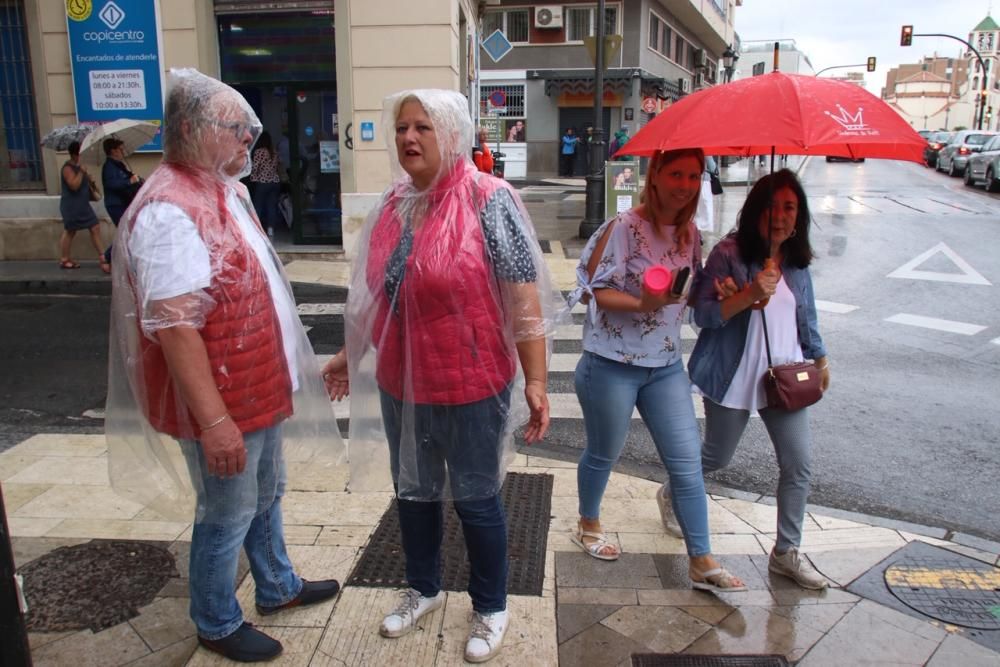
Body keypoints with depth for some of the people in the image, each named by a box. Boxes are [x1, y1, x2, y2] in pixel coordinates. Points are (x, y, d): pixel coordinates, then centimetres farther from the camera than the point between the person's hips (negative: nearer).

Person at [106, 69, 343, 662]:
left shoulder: (226, 192, 8)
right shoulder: (170, 211, -24)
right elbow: (174, 325, -28)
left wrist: (280, 378, 22)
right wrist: (213, 419, -27)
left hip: (261, 389, 9)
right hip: (222, 401, -9)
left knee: (267, 496, 24)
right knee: (228, 516, 9)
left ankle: (279, 587, 45)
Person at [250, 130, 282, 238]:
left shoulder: (259, 151, -10)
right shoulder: (274, 152, 8)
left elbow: (254, 168, -12)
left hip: (262, 182, -5)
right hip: (275, 182, 5)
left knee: (258, 206, 4)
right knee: (272, 206, 5)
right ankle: (270, 229, 3)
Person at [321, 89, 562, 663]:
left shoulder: (489, 201, -14)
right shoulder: (394, 205, 5)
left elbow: (524, 300, -16)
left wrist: (535, 380, -19)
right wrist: (350, 354, 20)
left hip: (472, 387, -6)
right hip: (400, 385, 6)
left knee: (476, 499, 10)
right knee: (414, 491, 20)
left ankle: (491, 608, 34)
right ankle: (424, 589, 45)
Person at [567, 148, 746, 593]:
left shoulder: (689, 234, 6)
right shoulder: (624, 228, -15)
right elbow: (590, 290, -17)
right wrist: (642, 303, -29)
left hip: (666, 365, 6)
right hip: (613, 364, -5)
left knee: (688, 462, 4)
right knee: (604, 454, 14)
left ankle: (702, 562, 15)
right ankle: (588, 526, 41)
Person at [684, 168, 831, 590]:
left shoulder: (796, 260, 5)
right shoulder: (729, 254, -14)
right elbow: (703, 314, -19)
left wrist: (819, 357, 20)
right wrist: (749, 295, -31)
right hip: (734, 377, -5)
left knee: (798, 464, 3)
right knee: (718, 458, 11)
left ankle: (786, 553, 19)